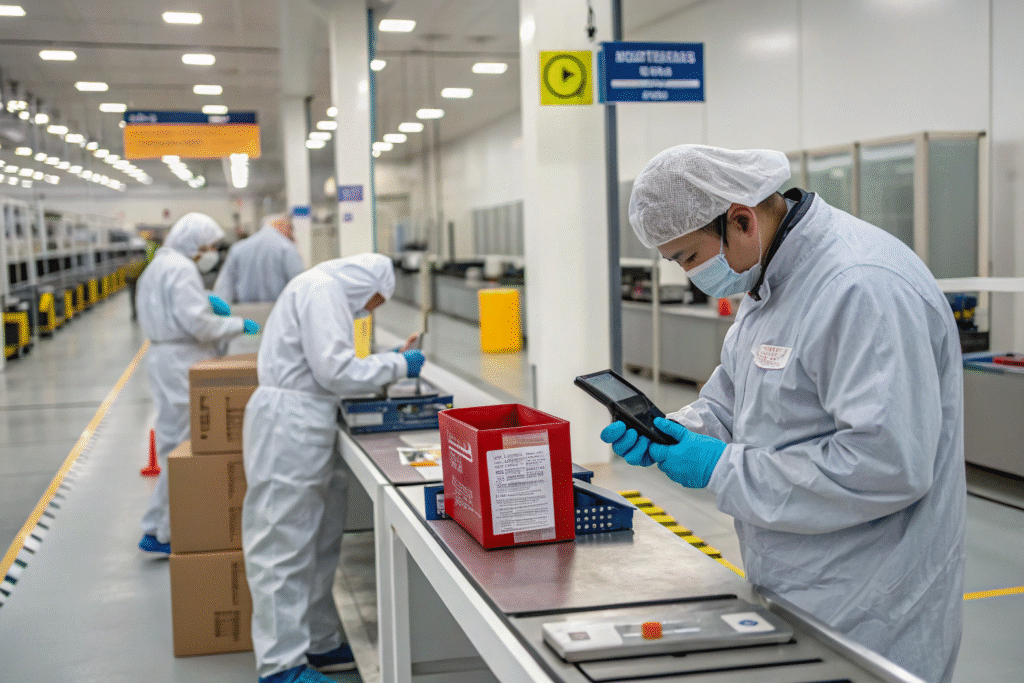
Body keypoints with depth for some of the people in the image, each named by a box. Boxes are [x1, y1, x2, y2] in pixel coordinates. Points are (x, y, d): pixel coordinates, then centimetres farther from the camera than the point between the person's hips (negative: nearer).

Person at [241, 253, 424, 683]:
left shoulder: (323, 290, 22)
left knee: (317, 544, 15)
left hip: (302, 428, 11)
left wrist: (389, 365, 17)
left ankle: (318, 644, 24)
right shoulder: (322, 290, -11)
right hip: (289, 425, -11)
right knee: (284, 545, -7)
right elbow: (335, 370, -18)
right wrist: (396, 365, -7)